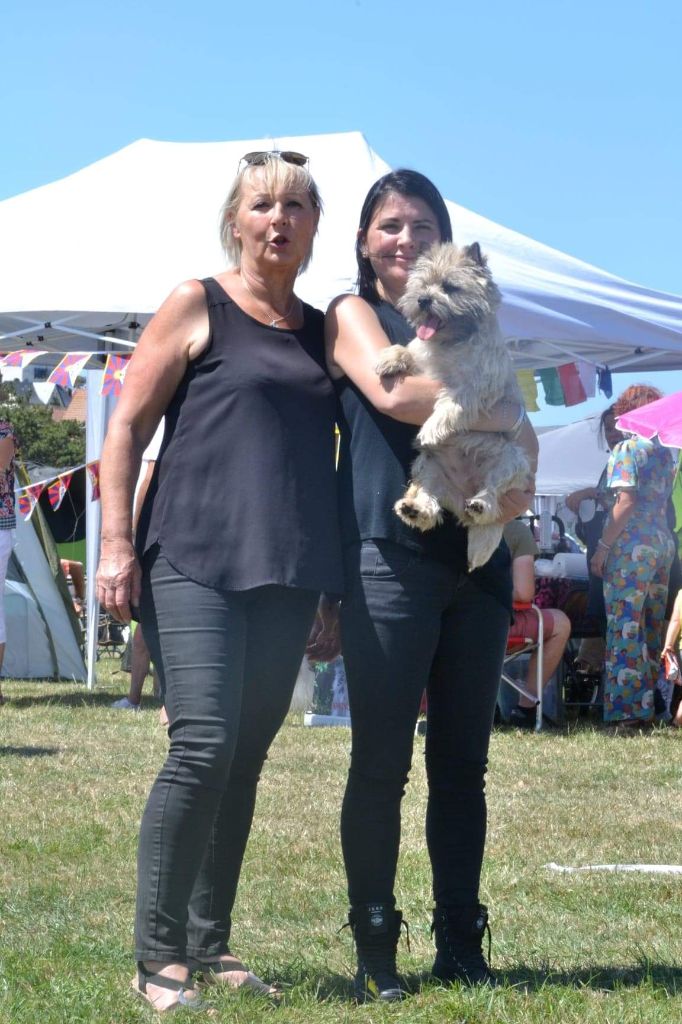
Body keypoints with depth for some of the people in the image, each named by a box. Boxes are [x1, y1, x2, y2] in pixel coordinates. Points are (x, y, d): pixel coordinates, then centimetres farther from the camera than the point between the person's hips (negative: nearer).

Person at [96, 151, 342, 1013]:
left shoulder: (321, 329, 17)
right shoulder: (197, 306, 3)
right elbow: (127, 427, 0)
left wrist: (330, 579, 18)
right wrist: (116, 543, -9)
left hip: (287, 576, 6)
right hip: (193, 561, -5)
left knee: (246, 760, 6)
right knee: (205, 746, -16)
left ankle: (209, 946, 14)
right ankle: (158, 955, -9)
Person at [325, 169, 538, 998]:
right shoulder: (352, 315, 7)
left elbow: (522, 428, 15)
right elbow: (390, 390, -13)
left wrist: (517, 478, -7)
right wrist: (492, 411, -7)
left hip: (478, 559, 5)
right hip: (390, 555, -5)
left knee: (462, 763, 5)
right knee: (381, 763, -6)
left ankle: (461, 947, 9)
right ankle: (374, 952, -2)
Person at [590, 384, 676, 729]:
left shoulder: (626, 450, -7)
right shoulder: (665, 454, 15)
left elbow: (625, 503, -15)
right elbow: (665, 502, 14)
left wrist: (603, 546, -13)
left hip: (632, 545, -8)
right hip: (664, 543, 8)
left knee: (625, 626, -7)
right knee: (653, 626, 10)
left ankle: (626, 708, -11)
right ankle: (650, 704, 12)